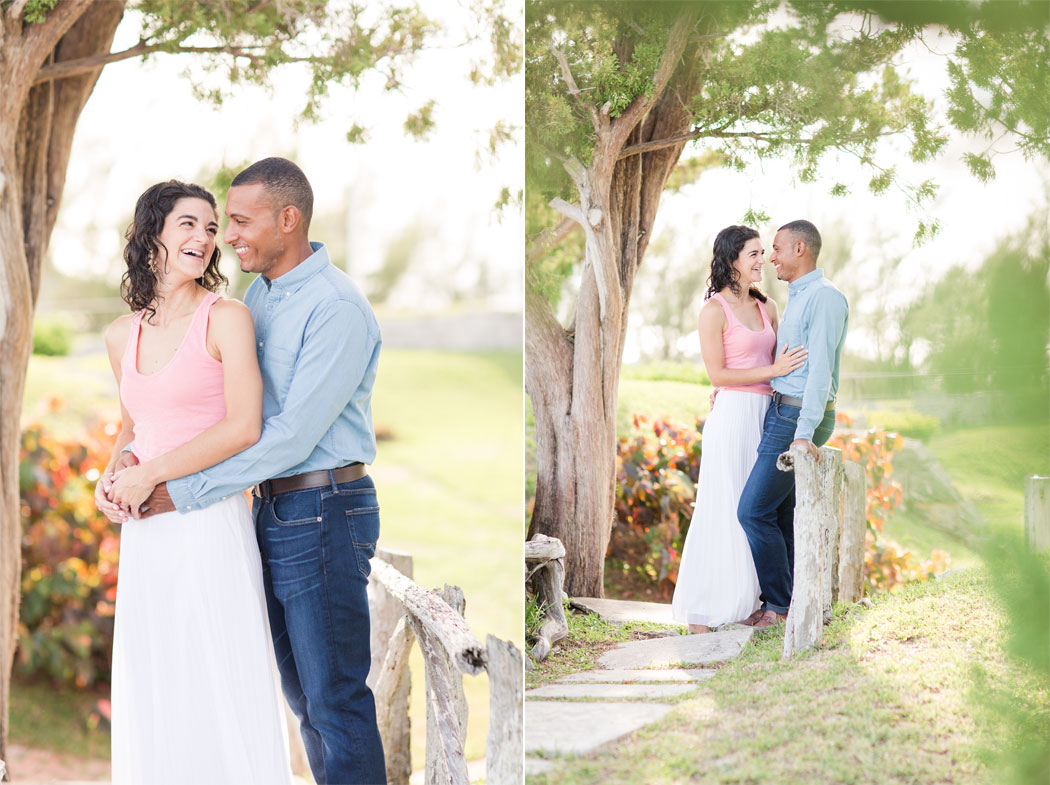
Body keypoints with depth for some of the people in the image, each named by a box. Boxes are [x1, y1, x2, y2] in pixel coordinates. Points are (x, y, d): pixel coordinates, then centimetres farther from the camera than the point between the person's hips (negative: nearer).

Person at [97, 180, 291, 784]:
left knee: (220, 686, -2)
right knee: (151, 692, 9)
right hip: (145, 535, 6)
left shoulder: (226, 317, -5)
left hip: (210, 525, -5)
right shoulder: (122, 335, 12)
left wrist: (151, 474, -12)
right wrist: (112, 473, 5)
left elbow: (244, 427, -13)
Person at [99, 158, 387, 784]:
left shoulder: (337, 308, -18)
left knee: (335, 697, -2)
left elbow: (294, 433, -22)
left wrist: (185, 492, -19)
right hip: (273, 510, 9)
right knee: (302, 691, 15)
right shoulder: (258, 294, 11)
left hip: (323, 514, -9)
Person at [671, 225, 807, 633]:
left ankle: (748, 602, 15)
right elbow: (717, 373, -11)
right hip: (731, 414, -6)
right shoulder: (715, 310, -7)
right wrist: (773, 371, -14)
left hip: (765, 414, 7)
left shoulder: (767, 307, 13)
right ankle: (699, 611, 3)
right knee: (721, 510, -4)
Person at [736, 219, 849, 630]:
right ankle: (793, 603, 11)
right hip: (782, 412, 10)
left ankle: (780, 603, -2)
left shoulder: (825, 297, -12)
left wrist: (804, 433, -26)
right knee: (779, 514, 8)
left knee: (754, 510, -10)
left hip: (798, 417, -10)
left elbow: (820, 369, -20)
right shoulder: (797, 299, 20)